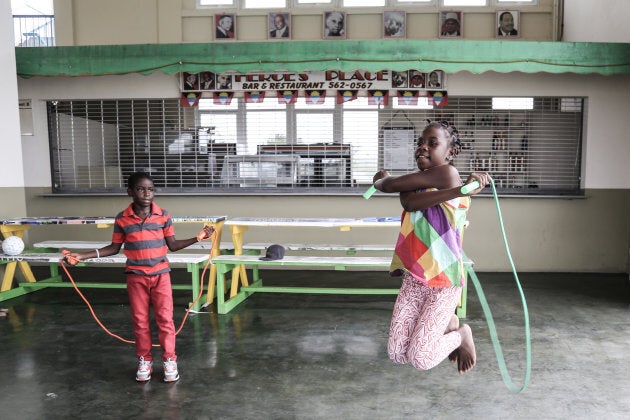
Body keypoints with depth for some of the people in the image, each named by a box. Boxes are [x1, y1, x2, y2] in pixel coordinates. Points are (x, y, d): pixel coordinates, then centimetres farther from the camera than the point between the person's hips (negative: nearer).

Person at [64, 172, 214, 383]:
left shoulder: (163, 215, -6)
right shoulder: (122, 219, -5)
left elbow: (172, 245, 2)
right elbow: (114, 248, 6)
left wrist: (197, 238, -8)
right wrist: (82, 255, 1)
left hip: (161, 275, 0)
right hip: (136, 277, 1)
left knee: (165, 319, 3)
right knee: (140, 321, 10)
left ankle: (170, 360, 18)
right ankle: (144, 361, 26)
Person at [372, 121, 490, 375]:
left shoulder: (447, 173, -10)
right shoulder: (413, 182, 11)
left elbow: (389, 184, -14)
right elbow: (409, 202, -18)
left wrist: (380, 180, 7)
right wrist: (457, 191, -27)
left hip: (444, 279, -6)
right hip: (413, 277, 6)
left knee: (419, 359, -9)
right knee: (397, 356, 3)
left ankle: (461, 334, 21)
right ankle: (446, 325, 29)